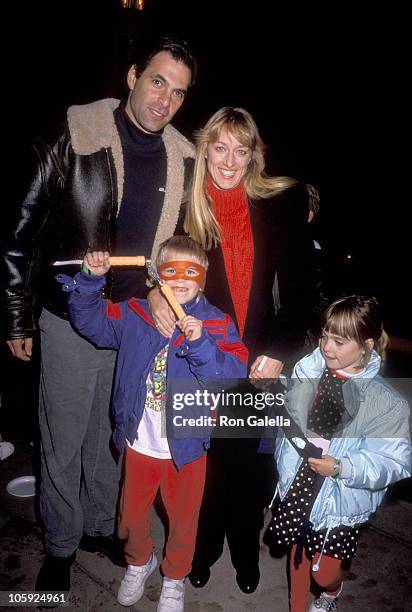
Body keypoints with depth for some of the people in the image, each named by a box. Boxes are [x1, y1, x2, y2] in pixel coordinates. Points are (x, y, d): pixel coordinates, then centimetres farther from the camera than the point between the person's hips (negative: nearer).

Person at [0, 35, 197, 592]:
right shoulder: (71, 138, -11)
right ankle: (60, 546, 36)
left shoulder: (183, 159, 1)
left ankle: (101, 526, 44)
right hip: (71, 320, -3)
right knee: (63, 441, 11)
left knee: (112, 435, 20)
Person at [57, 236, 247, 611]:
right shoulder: (134, 315, -4)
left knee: (183, 517, 20)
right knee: (132, 512, 24)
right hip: (139, 442, 3)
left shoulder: (217, 325, -14)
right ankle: (139, 562, 56)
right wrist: (91, 280, -13)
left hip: (185, 446, -2)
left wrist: (200, 344, -38)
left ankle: (174, 578, 50)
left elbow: (234, 375, -25)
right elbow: (90, 320, 2)